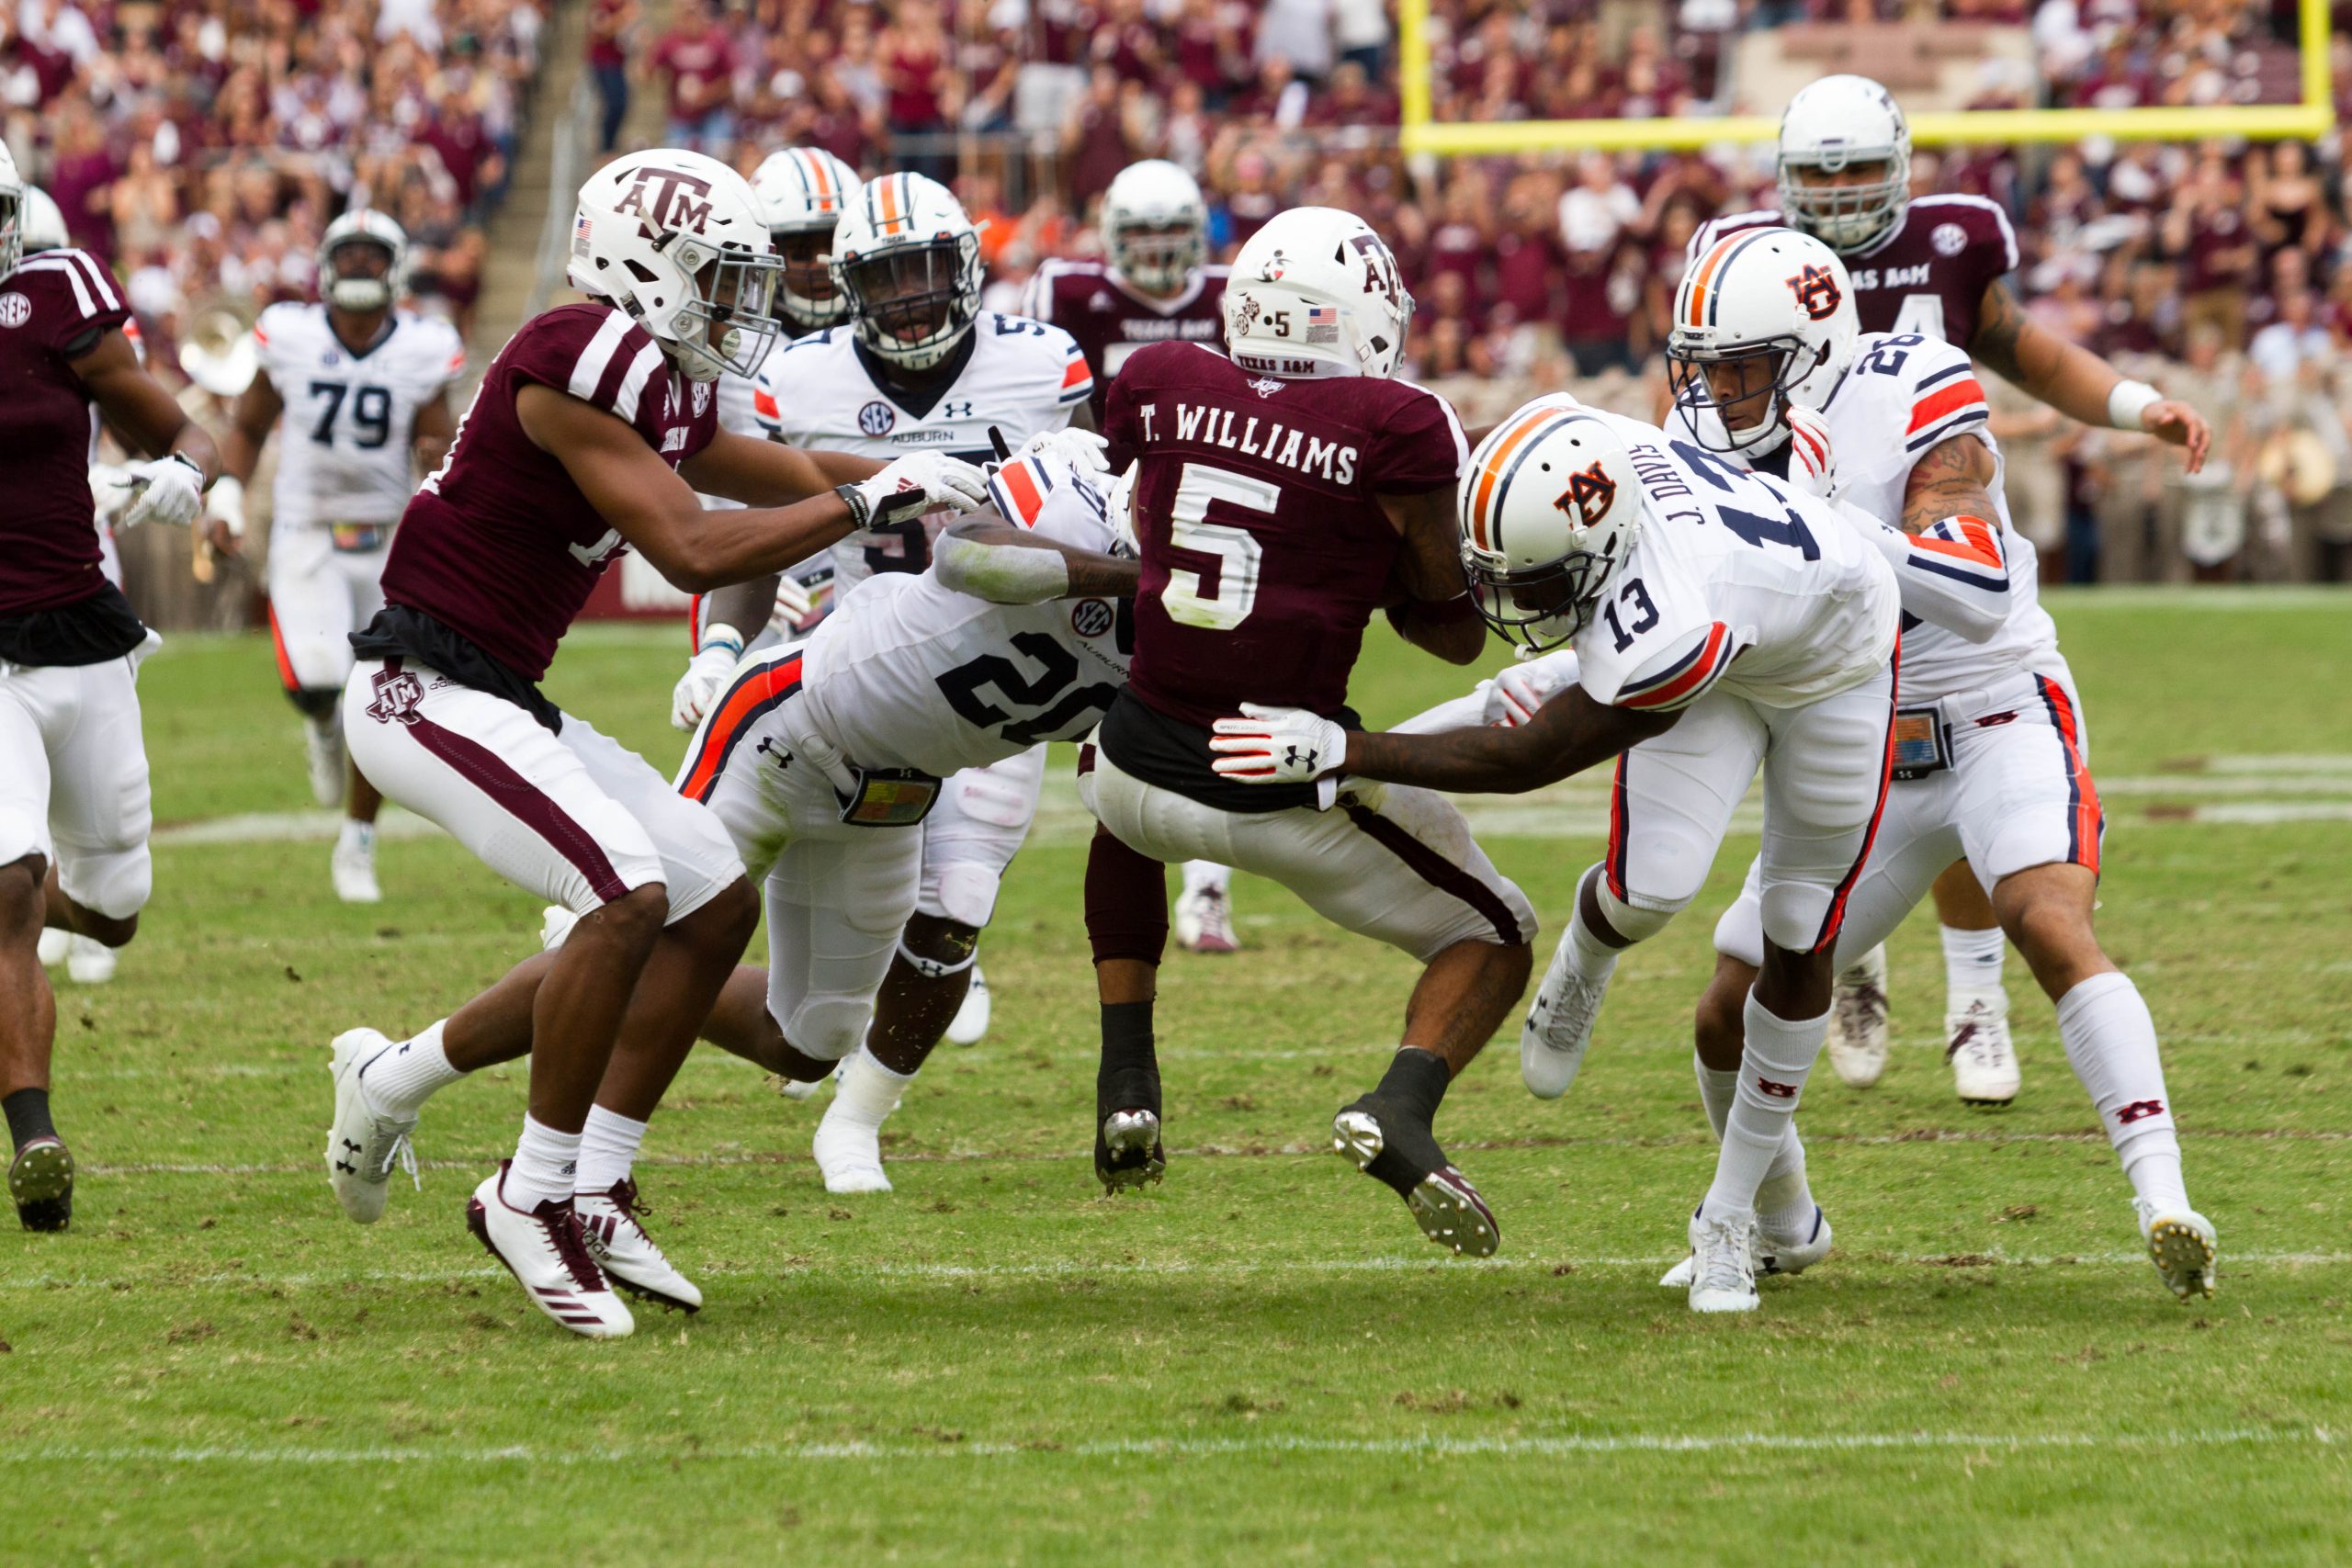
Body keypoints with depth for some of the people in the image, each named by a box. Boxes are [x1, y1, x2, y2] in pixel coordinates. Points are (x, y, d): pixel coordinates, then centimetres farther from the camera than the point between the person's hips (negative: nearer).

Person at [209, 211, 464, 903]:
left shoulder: (424, 351, -6)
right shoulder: (289, 338, -6)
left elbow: (436, 444, -2)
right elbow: (248, 426, 7)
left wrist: (438, 458, -25)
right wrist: (227, 490, -6)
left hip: (387, 541, 1)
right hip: (306, 536, -1)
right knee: (315, 679, -21)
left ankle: (357, 847, 18)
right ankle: (322, 726, 19)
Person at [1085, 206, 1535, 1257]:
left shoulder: (1159, 386, 0)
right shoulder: (1394, 429, -12)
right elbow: (1458, 630, -2)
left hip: (1152, 765, 4)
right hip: (1294, 798, -4)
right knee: (1492, 941, 17)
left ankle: (1126, 1085, 30)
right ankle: (1400, 1109, -12)